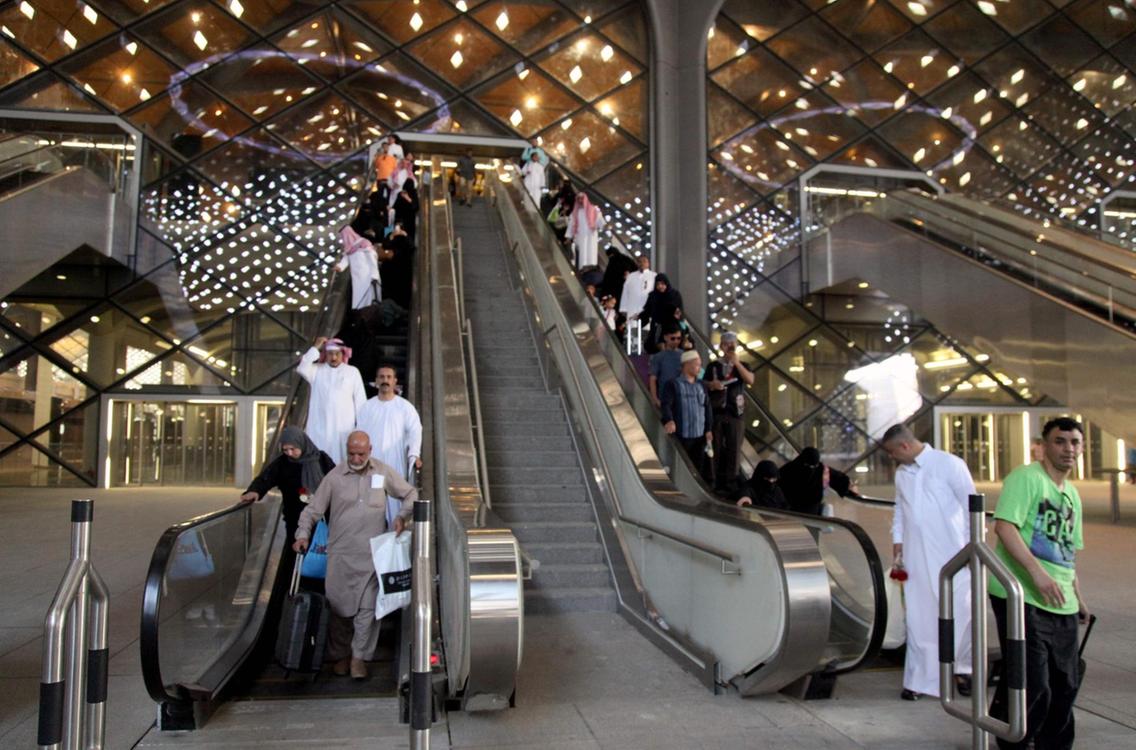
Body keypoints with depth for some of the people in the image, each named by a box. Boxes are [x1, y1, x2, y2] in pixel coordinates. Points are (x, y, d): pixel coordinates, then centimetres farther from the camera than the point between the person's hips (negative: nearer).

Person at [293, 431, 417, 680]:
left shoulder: (383, 472, 3)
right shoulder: (335, 476, 0)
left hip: (372, 554, 0)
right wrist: (303, 534, -9)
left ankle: (359, 657, 10)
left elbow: (410, 494, 14)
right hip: (340, 553, 0)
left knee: (368, 607, -3)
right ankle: (340, 655, 24)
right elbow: (313, 508, 4)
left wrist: (402, 516, -1)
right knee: (340, 606, 6)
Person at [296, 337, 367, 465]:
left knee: (343, 460, -2)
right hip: (320, 426, 1)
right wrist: (315, 348, -7)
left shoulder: (352, 372, 6)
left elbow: (360, 399, 6)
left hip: (344, 427, -1)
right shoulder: (317, 370, 8)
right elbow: (302, 369, -13)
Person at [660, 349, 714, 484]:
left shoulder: (701, 386, 15)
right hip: (682, 435, -5)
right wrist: (669, 420, -33)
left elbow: (707, 408, 16)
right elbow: (666, 405, -15)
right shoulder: (673, 385, -3)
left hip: (700, 435, 5)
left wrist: (708, 429, 8)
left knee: (699, 468, 8)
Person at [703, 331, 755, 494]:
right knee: (717, 448, 1)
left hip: (736, 413, 1)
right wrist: (712, 384, -14)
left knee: (734, 449, 0)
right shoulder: (713, 366, 7)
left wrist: (736, 363, -15)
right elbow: (703, 384, 8)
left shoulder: (742, 366, 9)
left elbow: (750, 380, -9)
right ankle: (718, 482, 8)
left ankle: (731, 483, 6)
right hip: (717, 412, 0)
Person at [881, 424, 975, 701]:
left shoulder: (949, 464, -8)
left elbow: (971, 504, -5)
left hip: (952, 556, -4)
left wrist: (973, 543, -7)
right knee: (918, 619, 5)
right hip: (916, 559, 4)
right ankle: (918, 679, 14)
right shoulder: (901, 473, 10)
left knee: (960, 614, 4)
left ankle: (962, 670, 25)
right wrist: (897, 542, 9)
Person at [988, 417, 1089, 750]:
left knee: (1065, 684, 15)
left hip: (1061, 605, 8)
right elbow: (1004, 526, -20)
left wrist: (1078, 597, 26)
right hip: (1023, 598, -8)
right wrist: (1038, 573, -28)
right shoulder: (1026, 477, -8)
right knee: (1032, 685, -6)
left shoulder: (1073, 495, 19)